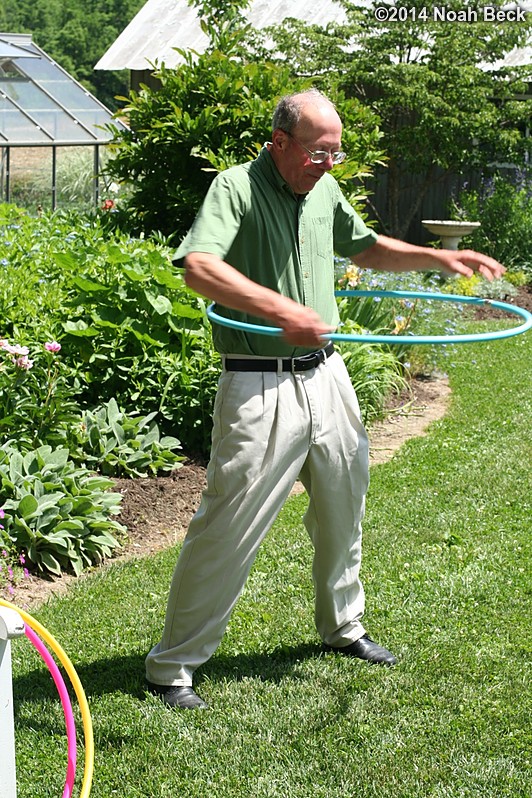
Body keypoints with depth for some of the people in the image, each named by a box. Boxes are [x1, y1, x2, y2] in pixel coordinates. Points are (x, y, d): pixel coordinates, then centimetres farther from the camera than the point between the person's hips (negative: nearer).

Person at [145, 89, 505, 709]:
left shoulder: (325, 191, 9)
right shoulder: (236, 187, -14)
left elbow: (366, 249, 26)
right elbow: (198, 267, -31)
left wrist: (441, 258, 13)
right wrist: (280, 309, -42)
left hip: (326, 376, 8)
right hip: (259, 387, -7)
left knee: (343, 508, 20)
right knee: (227, 529, -6)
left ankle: (343, 626, 43)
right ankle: (171, 666, 8)